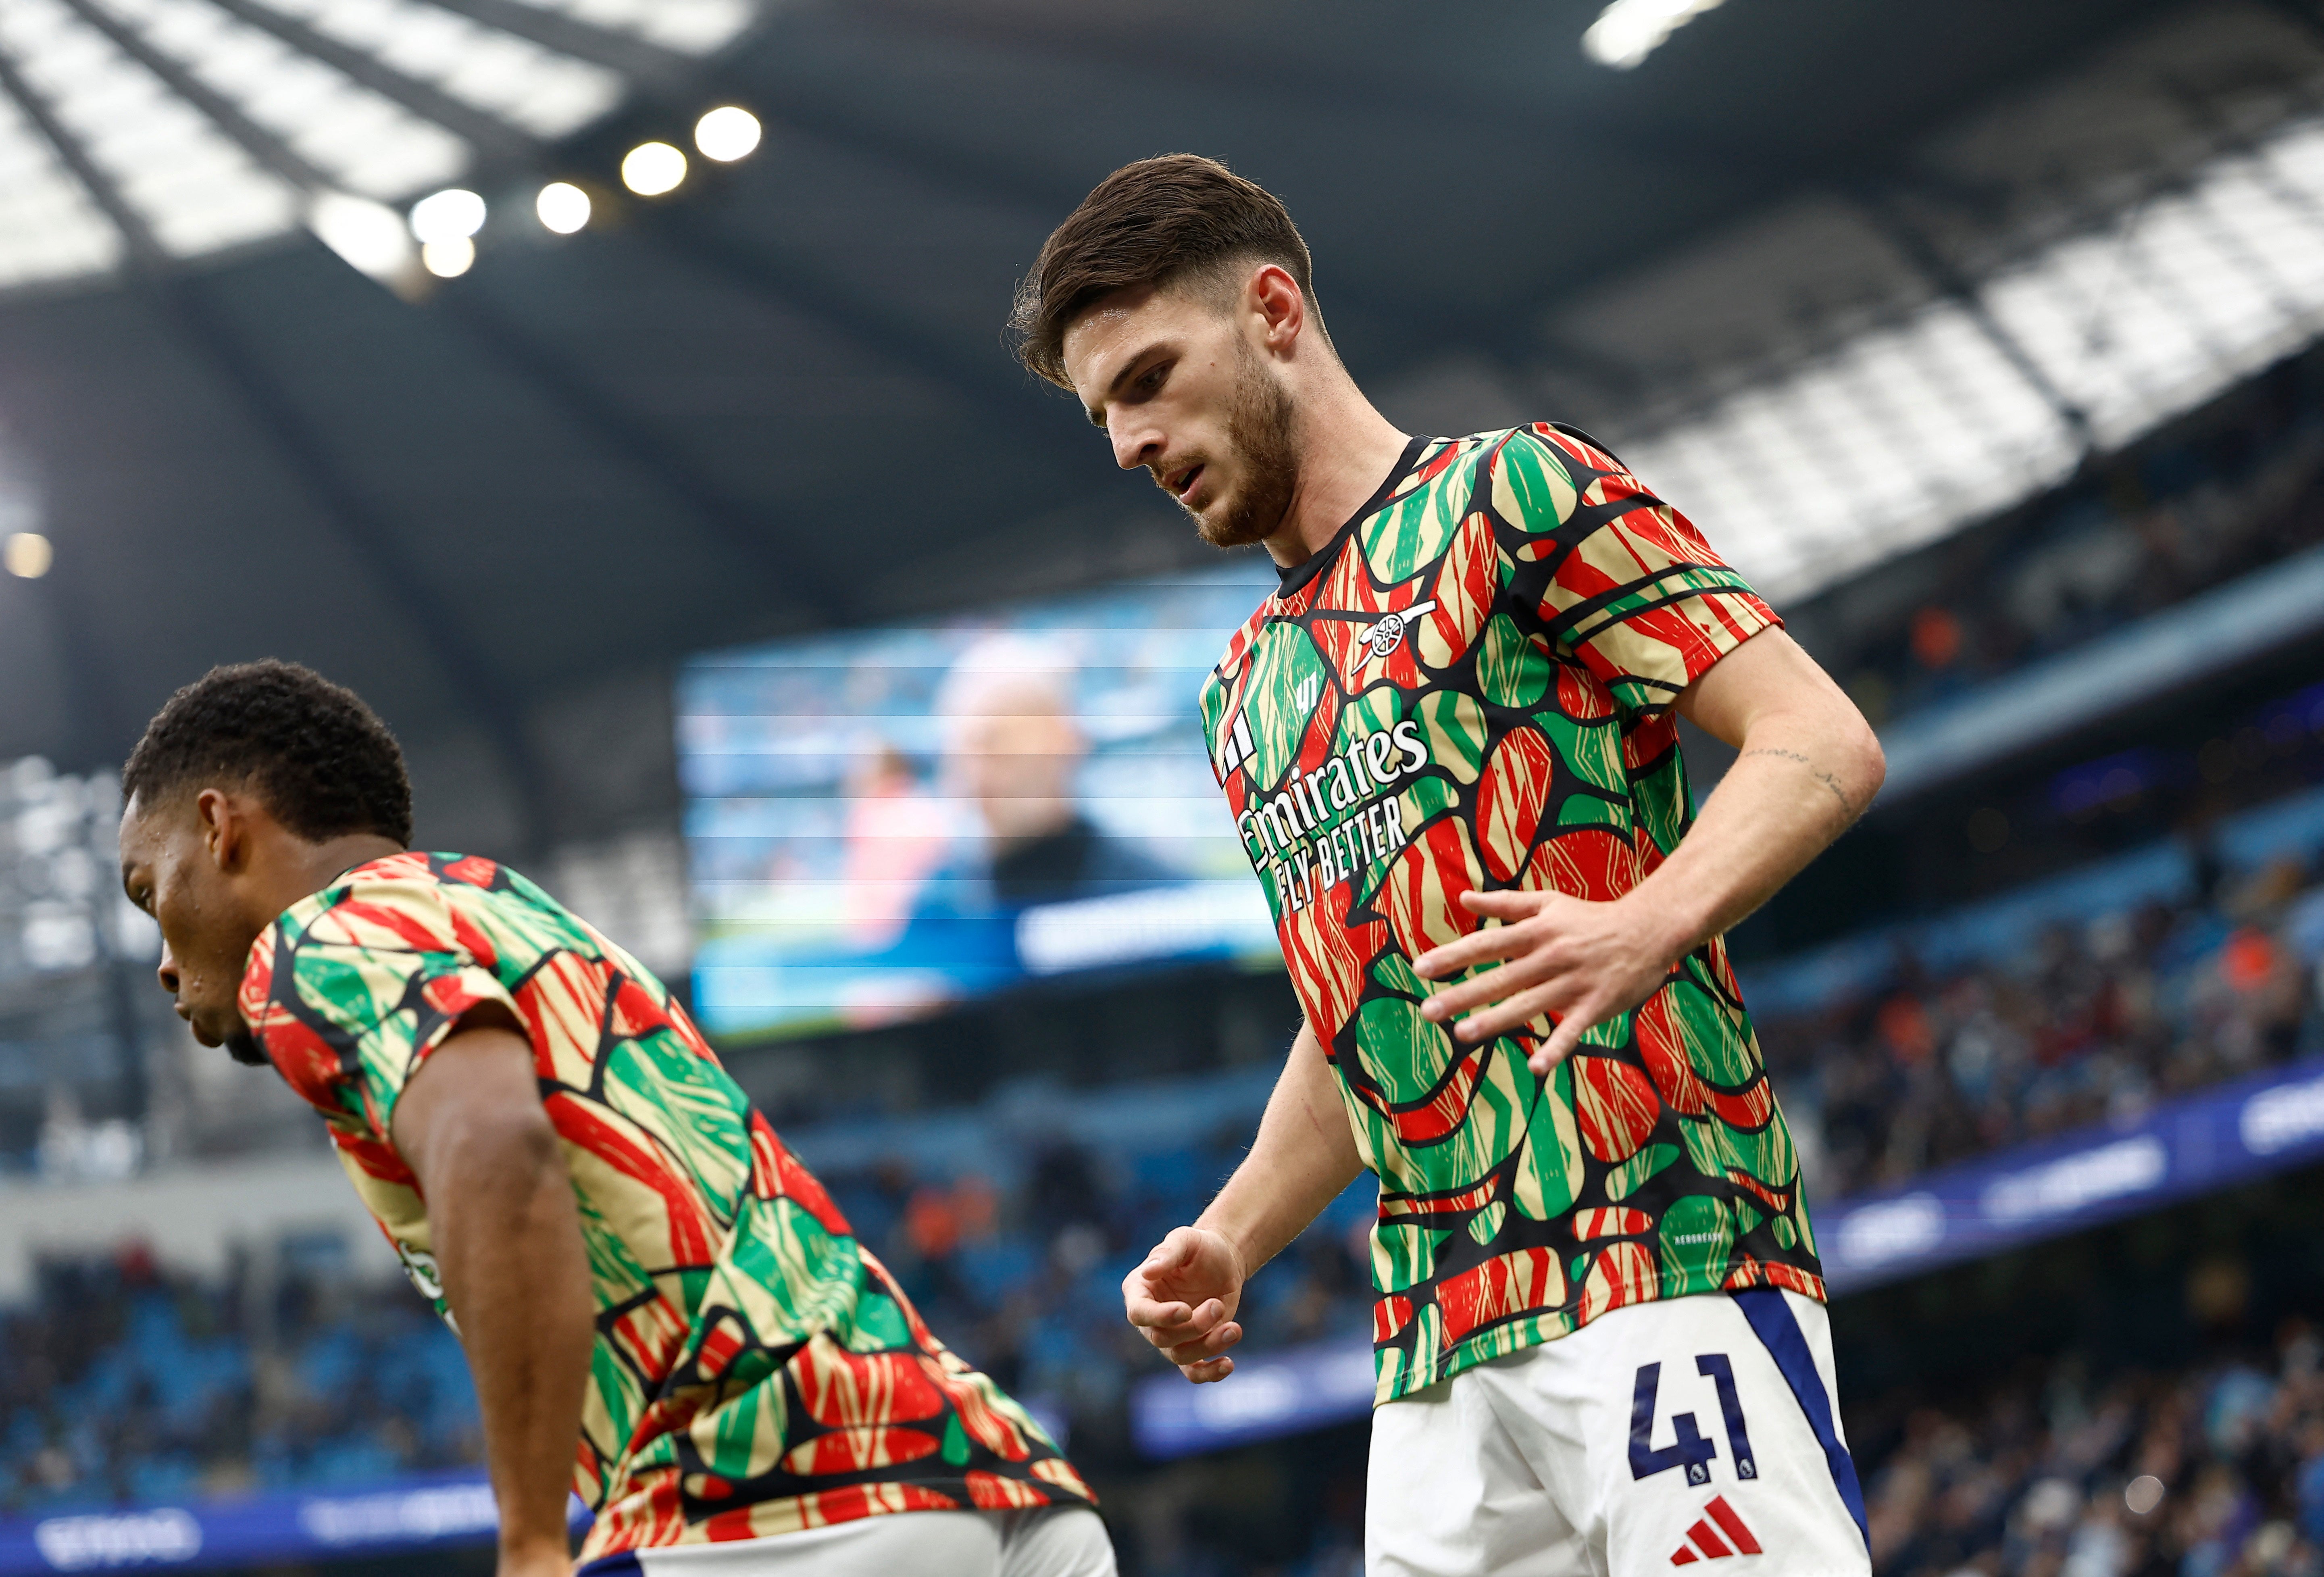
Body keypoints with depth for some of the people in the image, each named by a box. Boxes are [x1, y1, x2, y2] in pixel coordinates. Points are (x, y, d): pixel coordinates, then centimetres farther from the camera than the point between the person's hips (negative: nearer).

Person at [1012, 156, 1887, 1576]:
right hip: (1434, 1342, 7)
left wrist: (1642, 929, -23)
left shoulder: (1510, 498, 3)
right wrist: (1229, 1242, 16)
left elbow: (1825, 743, -6)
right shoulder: (1247, 698, 26)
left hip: (1664, 1253, -7)